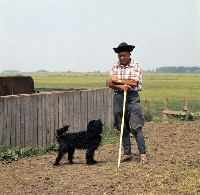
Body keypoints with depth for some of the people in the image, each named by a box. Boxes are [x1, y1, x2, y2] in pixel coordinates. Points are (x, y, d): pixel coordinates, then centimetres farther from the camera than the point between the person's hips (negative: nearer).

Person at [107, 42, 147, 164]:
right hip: (118, 97, 4)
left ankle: (143, 154, -6)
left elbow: (134, 82, -13)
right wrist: (121, 86, -17)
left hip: (132, 97, -4)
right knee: (123, 128, 8)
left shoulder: (136, 66, -2)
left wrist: (118, 80, -7)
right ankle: (127, 153, 17)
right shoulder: (115, 67, 9)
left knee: (136, 127, -9)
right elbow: (110, 83, 1)